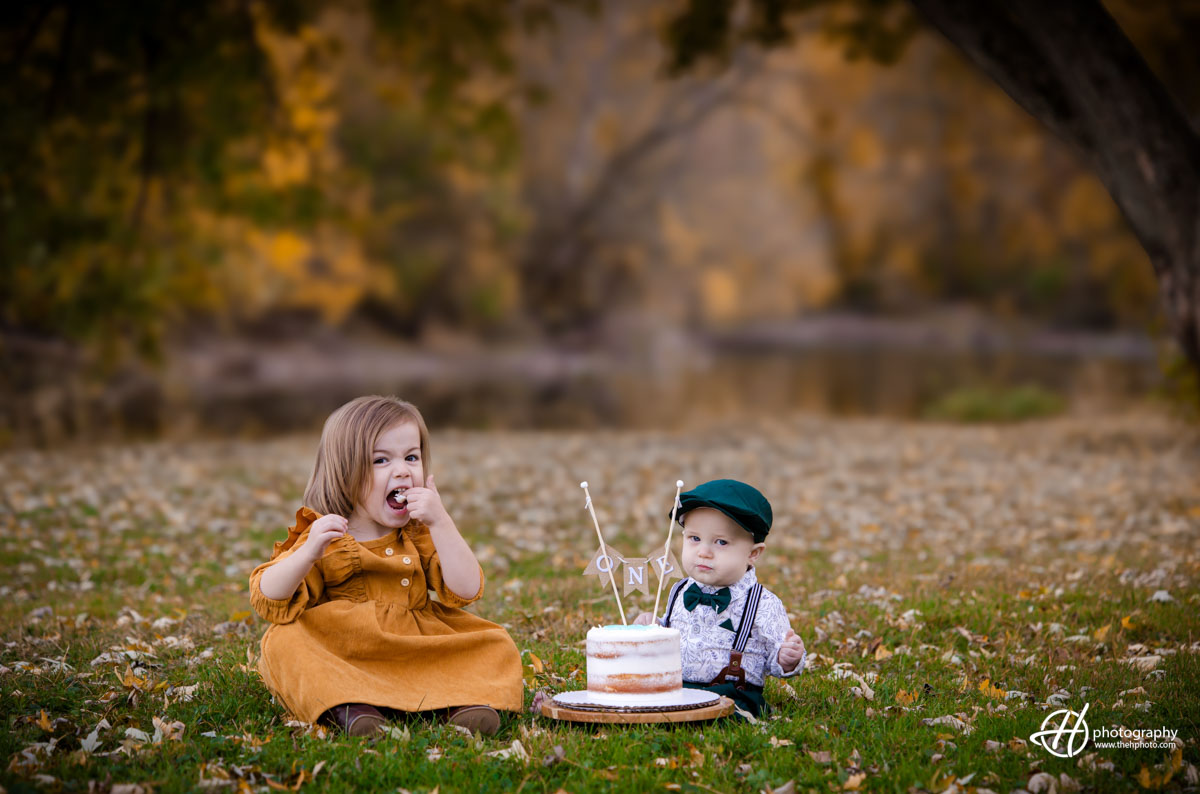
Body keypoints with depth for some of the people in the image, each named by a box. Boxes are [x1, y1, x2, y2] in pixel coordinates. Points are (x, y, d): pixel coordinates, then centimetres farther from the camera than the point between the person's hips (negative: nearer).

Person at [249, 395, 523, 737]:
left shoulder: (421, 535, 7)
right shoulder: (323, 537, -3)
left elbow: (466, 591, -7)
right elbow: (268, 600, -13)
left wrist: (441, 522, -15)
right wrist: (309, 553, -30)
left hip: (421, 655, 3)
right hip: (343, 655, -2)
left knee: (495, 645, -14)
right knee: (285, 641, -29)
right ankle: (345, 701, -38)